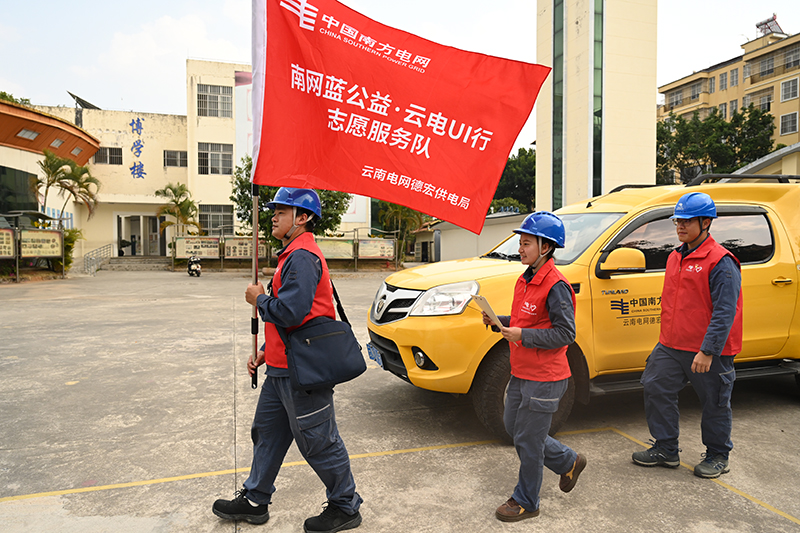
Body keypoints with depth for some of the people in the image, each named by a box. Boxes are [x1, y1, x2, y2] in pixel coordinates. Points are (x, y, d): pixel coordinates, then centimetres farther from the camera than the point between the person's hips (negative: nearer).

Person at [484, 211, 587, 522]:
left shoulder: (555, 285, -19)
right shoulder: (525, 280, 9)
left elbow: (565, 334, -20)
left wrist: (522, 335, -25)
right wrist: (498, 322, 2)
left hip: (544, 379, -9)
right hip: (521, 374, 10)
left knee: (528, 441, 3)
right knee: (514, 428, 20)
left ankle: (526, 502, 24)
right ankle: (569, 463, 39)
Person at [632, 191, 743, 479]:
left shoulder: (720, 262, -15)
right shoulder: (676, 256, 11)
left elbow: (725, 312, -19)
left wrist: (708, 351, -24)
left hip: (708, 351, -8)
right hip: (671, 347, 8)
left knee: (715, 404, 10)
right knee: (656, 390, 8)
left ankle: (718, 456, 30)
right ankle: (666, 449, 23)